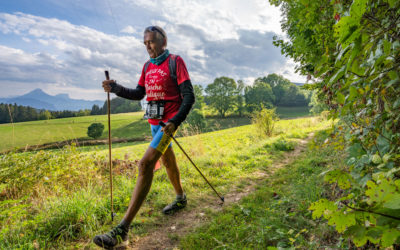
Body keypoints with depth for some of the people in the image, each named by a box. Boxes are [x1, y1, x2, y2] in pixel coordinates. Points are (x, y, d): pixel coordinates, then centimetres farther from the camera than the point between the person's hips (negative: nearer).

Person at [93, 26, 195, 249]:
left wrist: (175, 121, -23)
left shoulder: (175, 61, -7)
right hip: (154, 121, 8)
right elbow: (139, 94, 18)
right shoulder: (148, 66, 14)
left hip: (169, 121, -8)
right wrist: (116, 88, 3)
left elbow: (189, 96, -13)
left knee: (146, 164, -19)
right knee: (167, 160, 20)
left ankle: (122, 231, -18)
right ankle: (181, 198, 43)